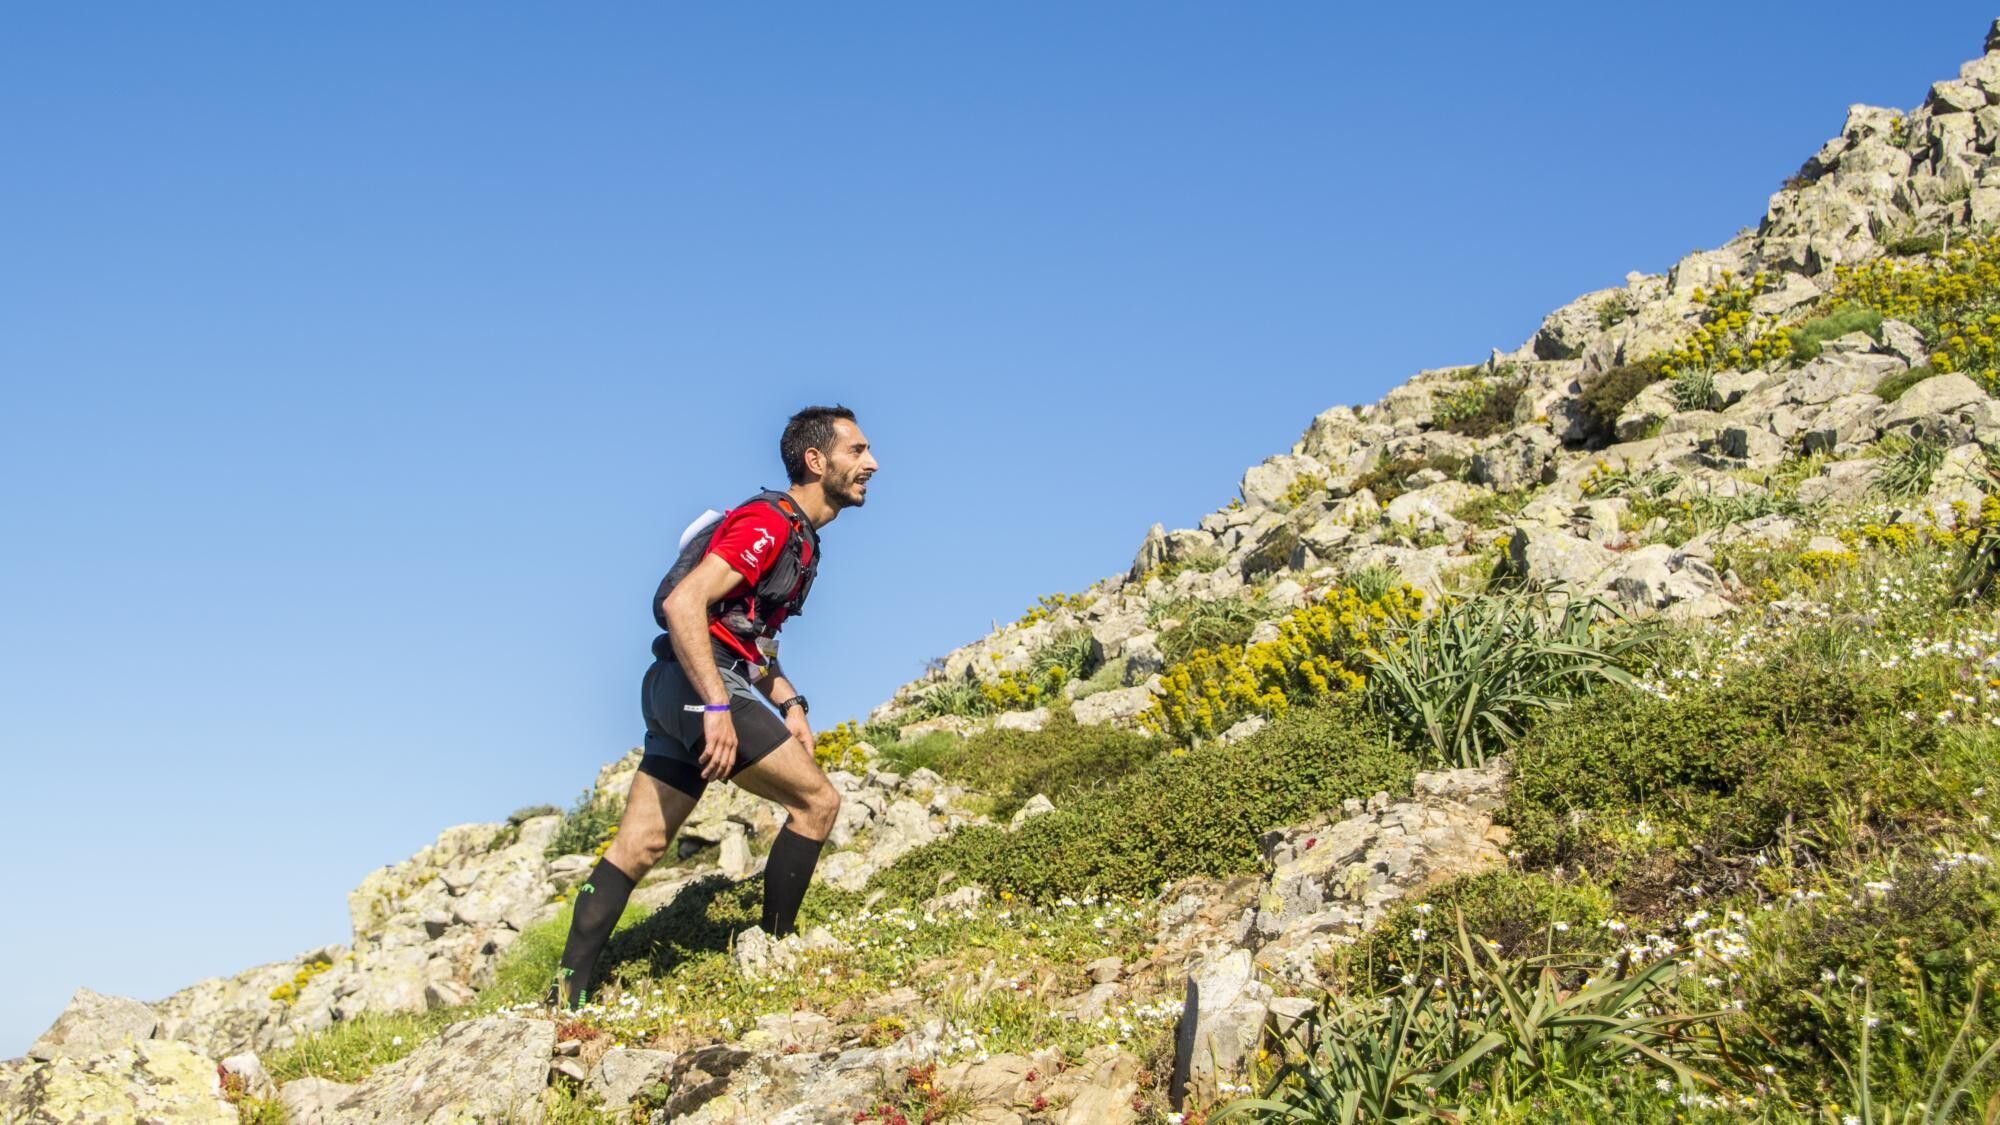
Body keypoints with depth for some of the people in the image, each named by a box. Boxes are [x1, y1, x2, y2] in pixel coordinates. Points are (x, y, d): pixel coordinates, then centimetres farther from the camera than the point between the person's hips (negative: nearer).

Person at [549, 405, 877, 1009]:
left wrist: (790, 703, 13)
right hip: (697, 685, -10)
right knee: (817, 800, -7)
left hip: (680, 695, 10)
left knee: (640, 846, 6)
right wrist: (718, 707, -27)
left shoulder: (799, 538, 20)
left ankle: (570, 991, 5)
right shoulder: (768, 522, -12)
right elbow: (683, 603, -23)